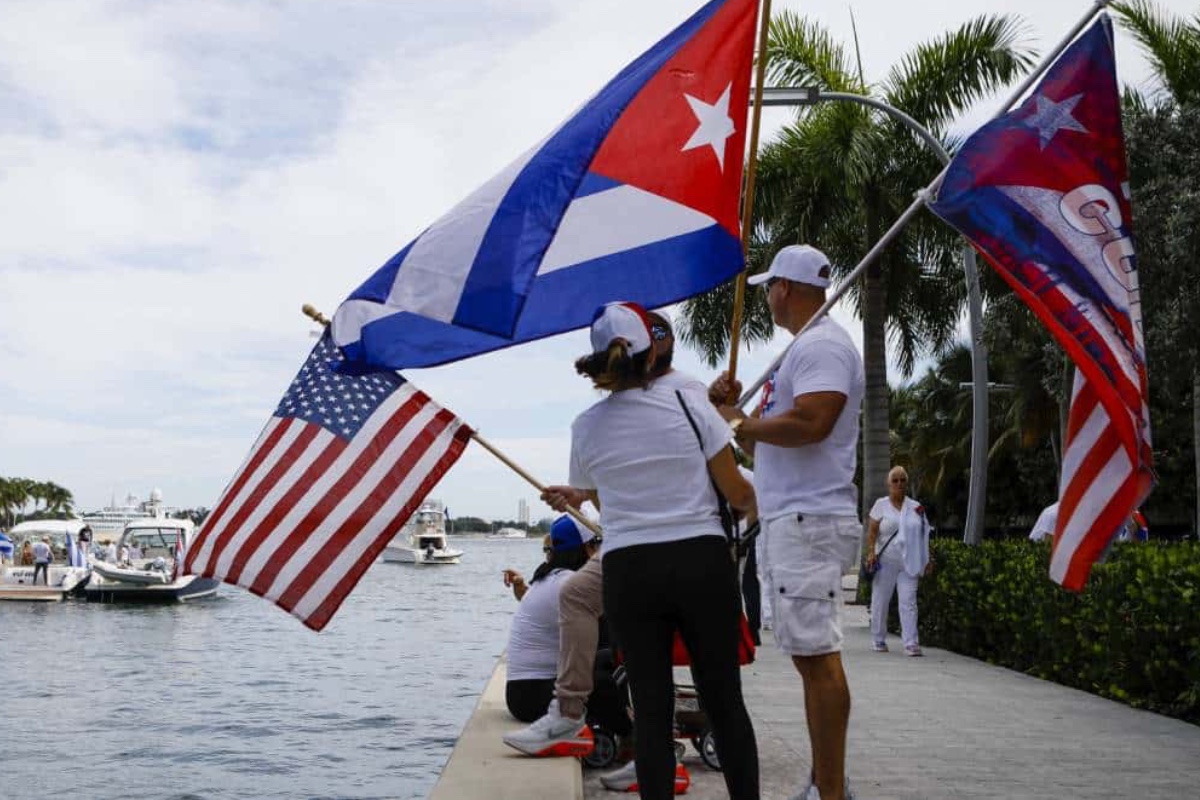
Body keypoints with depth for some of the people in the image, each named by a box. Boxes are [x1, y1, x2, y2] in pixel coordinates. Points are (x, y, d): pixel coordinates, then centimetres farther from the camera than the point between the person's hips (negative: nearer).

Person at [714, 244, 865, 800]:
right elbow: (766, 446, 26)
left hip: (809, 522, -11)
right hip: (790, 521, 11)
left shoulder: (821, 344, -9)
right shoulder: (801, 350, 24)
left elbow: (810, 424, -25)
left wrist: (740, 422, -11)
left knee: (817, 655, -12)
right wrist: (735, 411, 11)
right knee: (811, 657, 12)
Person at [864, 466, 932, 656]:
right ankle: (879, 640, 17)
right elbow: (872, 531, -2)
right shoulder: (881, 505, 4)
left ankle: (910, 643, -8)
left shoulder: (916, 507, 11)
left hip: (908, 563, 1)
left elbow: (923, 535, 12)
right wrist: (871, 553, -14)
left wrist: (926, 560, 7)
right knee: (880, 601, 5)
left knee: (909, 602, -6)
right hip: (885, 562, -1)